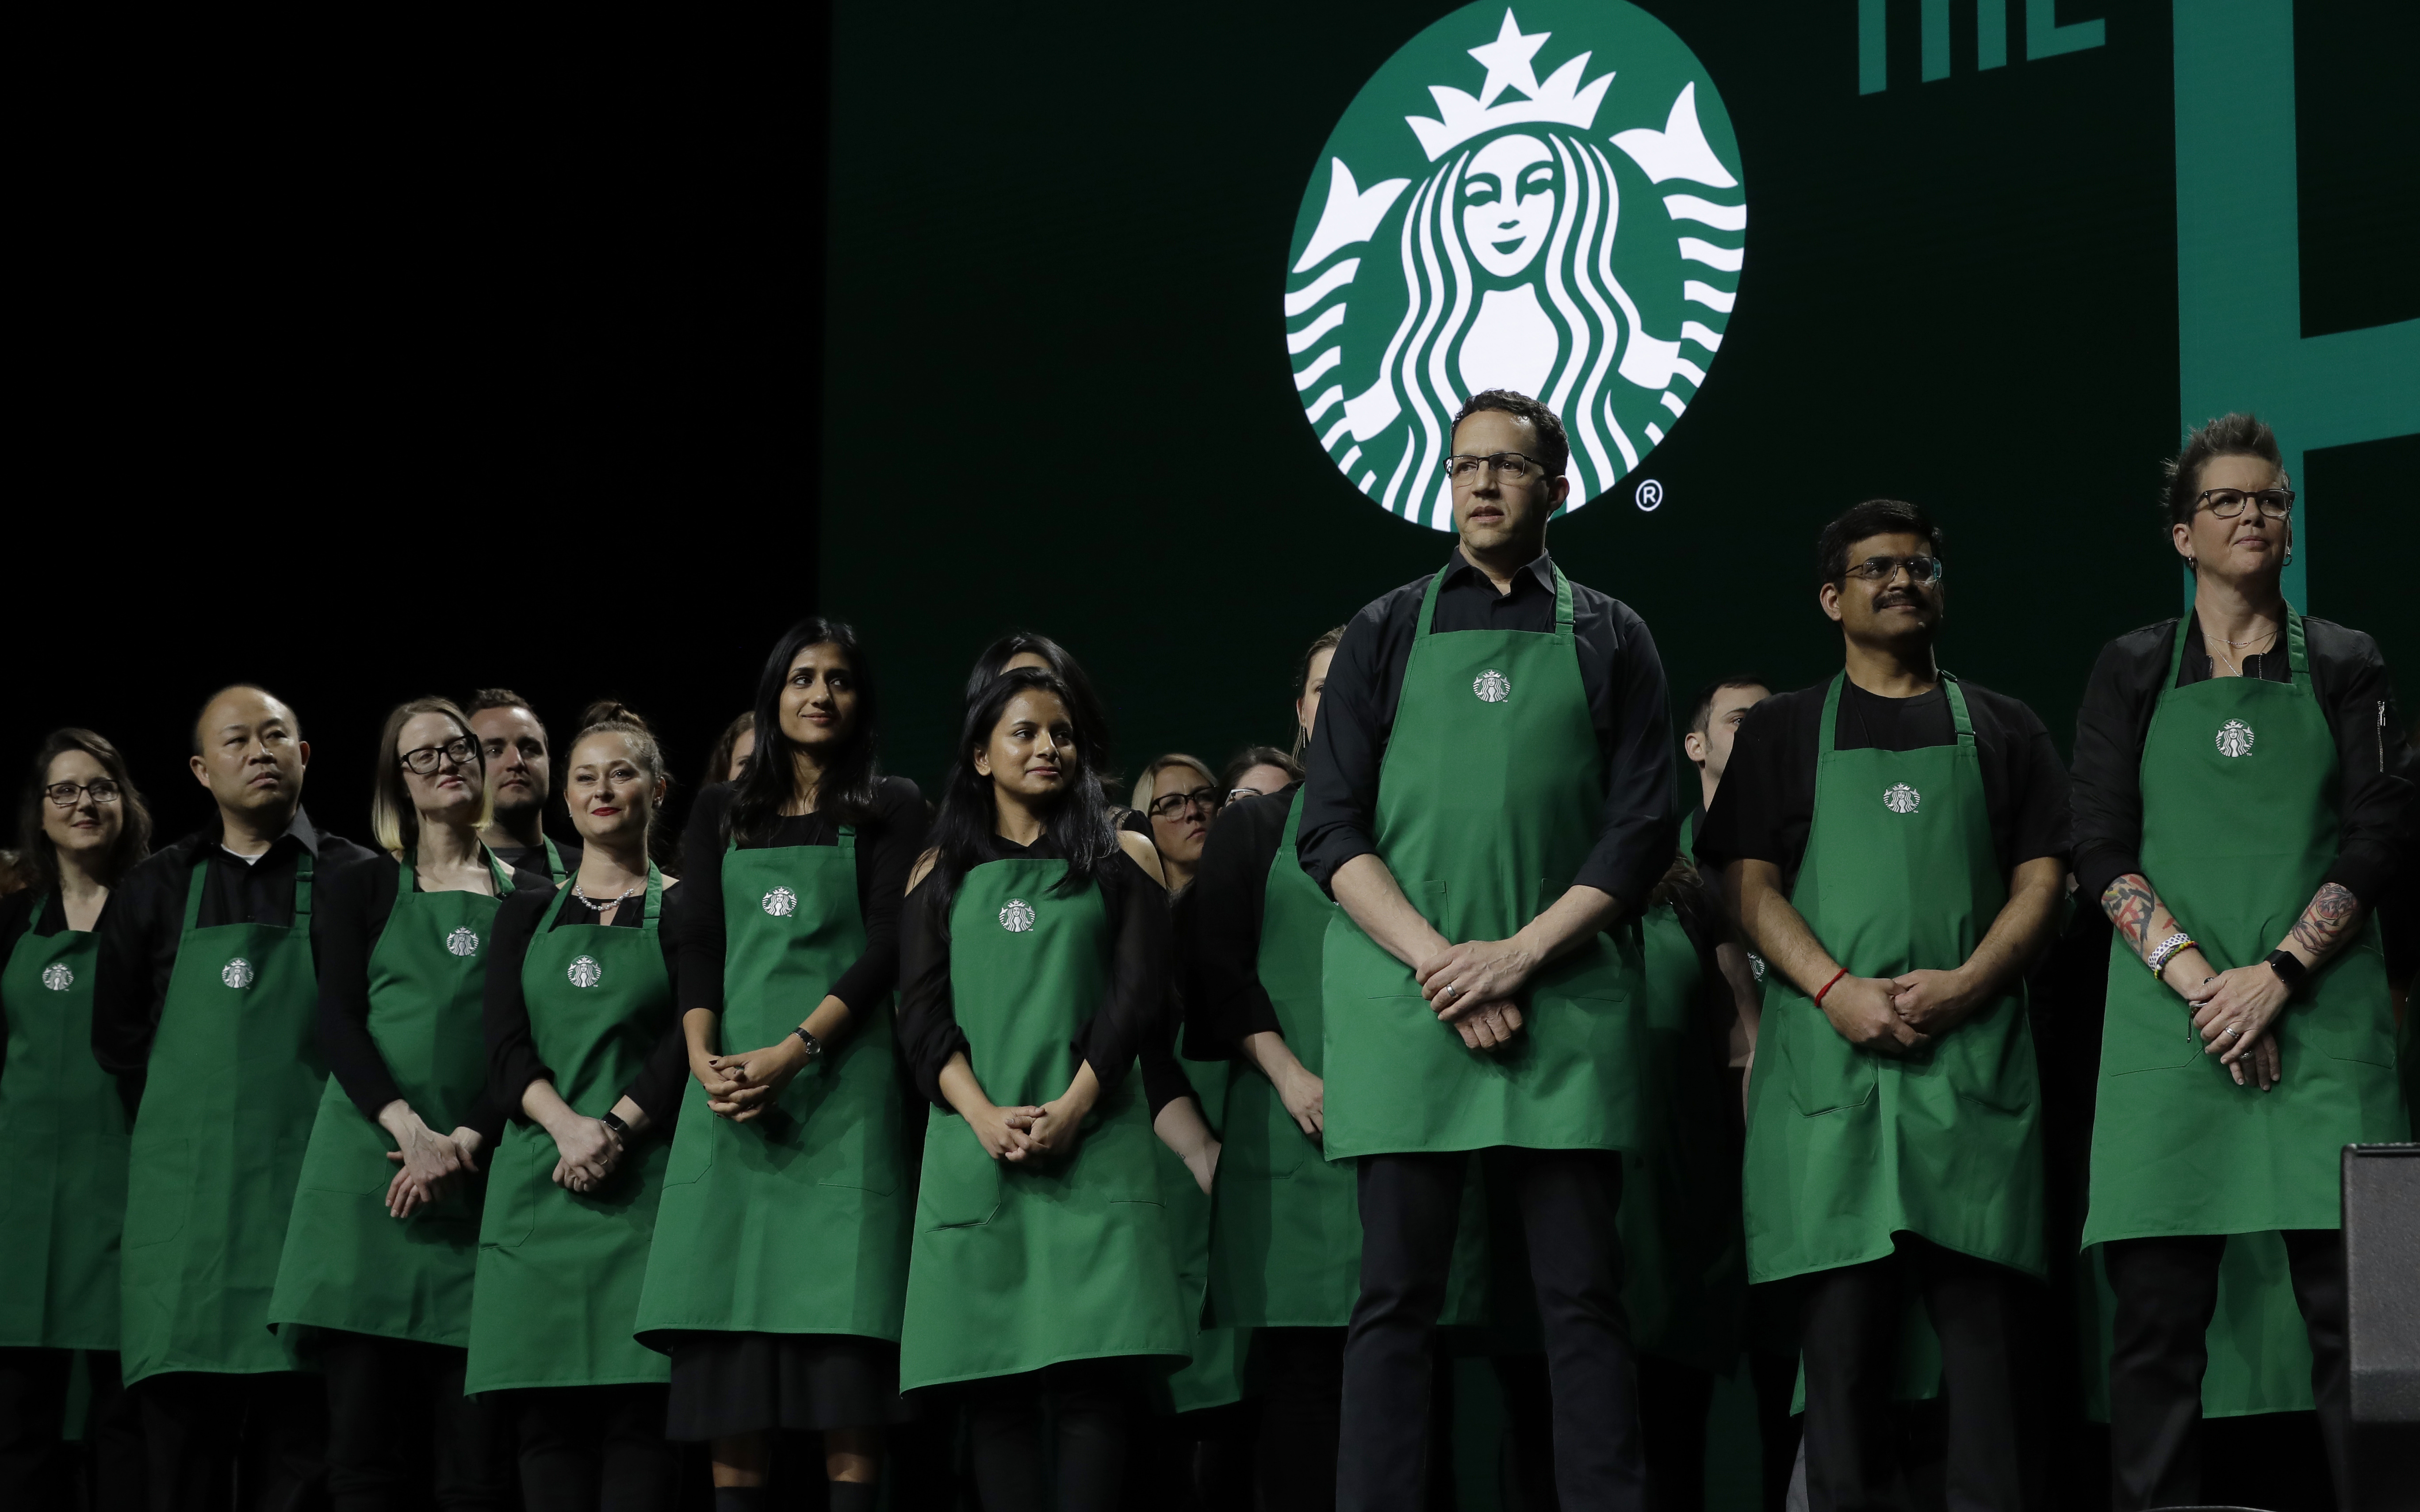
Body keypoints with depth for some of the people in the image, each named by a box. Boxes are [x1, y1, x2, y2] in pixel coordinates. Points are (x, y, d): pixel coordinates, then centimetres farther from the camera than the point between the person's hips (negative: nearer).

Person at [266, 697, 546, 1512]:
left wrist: (466, 1142, -9)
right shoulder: (361, 890, 14)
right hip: (369, 1164, 0)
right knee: (364, 1444, -6)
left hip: (484, 1174, 0)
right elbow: (339, 1023, 2)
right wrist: (409, 1128, -14)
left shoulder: (533, 897, 14)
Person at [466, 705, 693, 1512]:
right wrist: (567, 1125, -13)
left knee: (637, 1410, -10)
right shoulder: (528, 916, 17)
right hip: (537, 1187, 3)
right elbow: (504, 1045, 5)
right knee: (548, 1414, -3)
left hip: (644, 1181, -3)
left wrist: (616, 1128, -14)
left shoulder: (688, 910, 9)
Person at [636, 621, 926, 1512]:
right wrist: (704, 1060, -10)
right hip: (731, 1089, 3)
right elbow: (700, 947, 9)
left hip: (841, 1079, -3)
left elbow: (886, 947, -1)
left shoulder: (890, 808, 9)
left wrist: (793, 1052, -14)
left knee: (841, 1307, -10)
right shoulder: (721, 814, 18)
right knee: (728, 1318, -4)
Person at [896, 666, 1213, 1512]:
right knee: (995, 1385, -4)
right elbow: (922, 1015, 6)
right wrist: (985, 1115, -11)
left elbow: (1137, 999, 3)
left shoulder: (1122, 862, 13)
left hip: (1092, 1145, -1)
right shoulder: (941, 873, 16)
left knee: (1090, 1378, -12)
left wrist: (1070, 1108, -12)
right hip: (975, 1148, 1)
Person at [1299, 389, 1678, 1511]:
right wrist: (1439, 964, -9)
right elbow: (1332, 830, 5)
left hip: (1565, 999, 0)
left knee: (1582, 1292, -3)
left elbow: (1643, 829, 4)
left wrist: (1521, 953, -10)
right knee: (1398, 1293, -2)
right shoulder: (1386, 633, 14)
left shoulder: (1608, 640, 13)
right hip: (1406, 997, 0)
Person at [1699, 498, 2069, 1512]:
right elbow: (1751, 887, 6)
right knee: (1841, 1314, -6)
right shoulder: (1783, 732, 16)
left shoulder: (2002, 731, 18)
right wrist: (1839, 990, -11)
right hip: (1829, 1046, 0)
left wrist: (1962, 987, -9)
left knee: (1979, 1311, -8)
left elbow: (2042, 883, 9)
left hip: (1973, 1049, 0)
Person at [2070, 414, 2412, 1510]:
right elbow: (2101, 850, 4)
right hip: (2168, 1015, 0)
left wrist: (2278, 973, -11)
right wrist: (2199, 982, -10)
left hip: (2320, 1009, 0)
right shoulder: (2133, 671, 13)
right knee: (2158, 1305, -5)